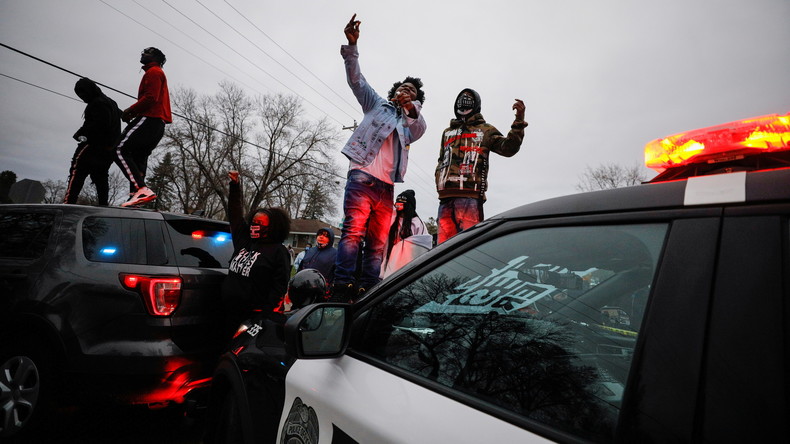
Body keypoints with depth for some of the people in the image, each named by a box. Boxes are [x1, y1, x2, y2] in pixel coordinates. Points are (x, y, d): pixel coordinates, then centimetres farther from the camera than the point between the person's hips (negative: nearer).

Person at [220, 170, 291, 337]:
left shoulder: (278, 251, -6)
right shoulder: (244, 240, 12)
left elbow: (280, 286, -11)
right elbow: (235, 214, 19)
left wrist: (265, 311, -17)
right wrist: (234, 185, 16)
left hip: (252, 315, -6)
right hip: (228, 311, 6)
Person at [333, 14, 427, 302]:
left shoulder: (411, 124, 24)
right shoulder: (377, 104, 22)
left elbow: (420, 128, 0)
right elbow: (356, 79, 10)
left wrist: (411, 107, -22)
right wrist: (351, 45, -5)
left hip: (386, 186, 4)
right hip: (363, 175, -3)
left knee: (377, 244, -3)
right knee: (353, 231, -19)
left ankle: (366, 295, -2)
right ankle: (342, 289, -22)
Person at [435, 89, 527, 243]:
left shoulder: (485, 130, 17)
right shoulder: (448, 132, 30)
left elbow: (508, 148, 2)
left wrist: (519, 121, -10)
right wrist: (439, 181, 14)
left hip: (470, 195, -4)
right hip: (446, 196, 4)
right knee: (444, 241, 0)